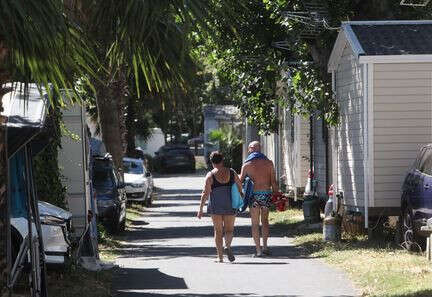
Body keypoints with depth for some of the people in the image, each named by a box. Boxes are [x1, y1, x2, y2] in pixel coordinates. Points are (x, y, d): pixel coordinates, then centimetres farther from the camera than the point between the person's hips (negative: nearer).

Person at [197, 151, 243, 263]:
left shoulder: (210, 175, -5)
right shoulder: (232, 173, 2)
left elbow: (205, 193, -9)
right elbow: (240, 187, 7)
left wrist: (200, 209, -7)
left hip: (215, 206, -1)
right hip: (230, 206, 1)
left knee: (218, 231, 7)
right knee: (229, 229, 9)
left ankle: (220, 256, 5)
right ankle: (228, 246, -20)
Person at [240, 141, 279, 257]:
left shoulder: (246, 165, -1)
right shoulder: (269, 163, 3)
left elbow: (240, 181, 1)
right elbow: (274, 182, 1)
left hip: (254, 195, -2)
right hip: (267, 193, 2)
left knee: (255, 223, 6)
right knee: (265, 221, 17)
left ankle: (258, 250, 2)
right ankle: (265, 246, 8)